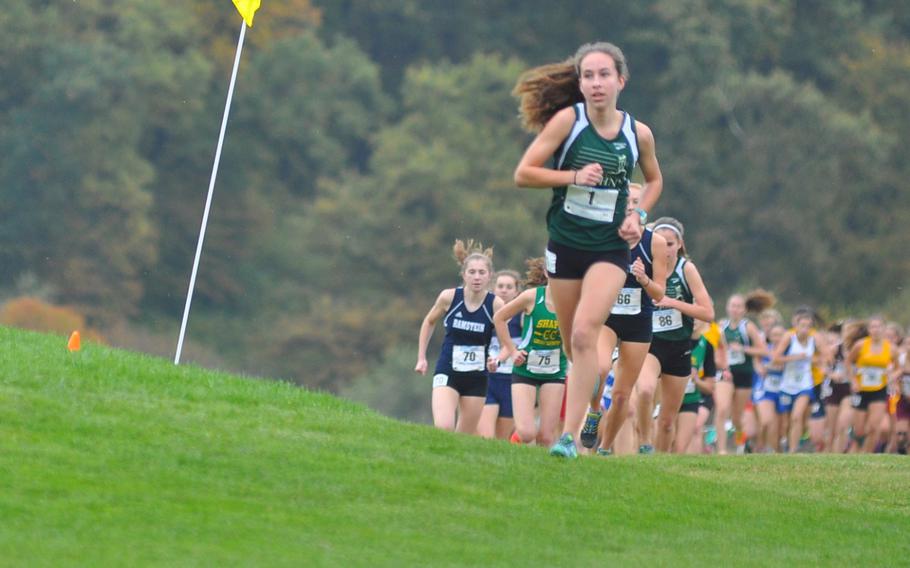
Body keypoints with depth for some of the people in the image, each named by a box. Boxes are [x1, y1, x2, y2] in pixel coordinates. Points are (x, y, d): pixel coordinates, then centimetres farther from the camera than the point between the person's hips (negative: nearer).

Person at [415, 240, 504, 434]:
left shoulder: (495, 305, -10)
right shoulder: (449, 297, -9)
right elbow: (429, 322, 11)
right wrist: (421, 357, 9)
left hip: (476, 379, 1)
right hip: (447, 374, -1)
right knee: (444, 428, -22)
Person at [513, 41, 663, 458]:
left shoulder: (638, 134, -1)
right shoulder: (568, 120, -8)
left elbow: (654, 180, 19)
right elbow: (523, 174, -8)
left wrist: (639, 215, 2)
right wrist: (574, 176, -19)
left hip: (610, 248, -1)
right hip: (564, 246, 1)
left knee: (585, 332, -20)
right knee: (574, 345, 10)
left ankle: (570, 435, -22)